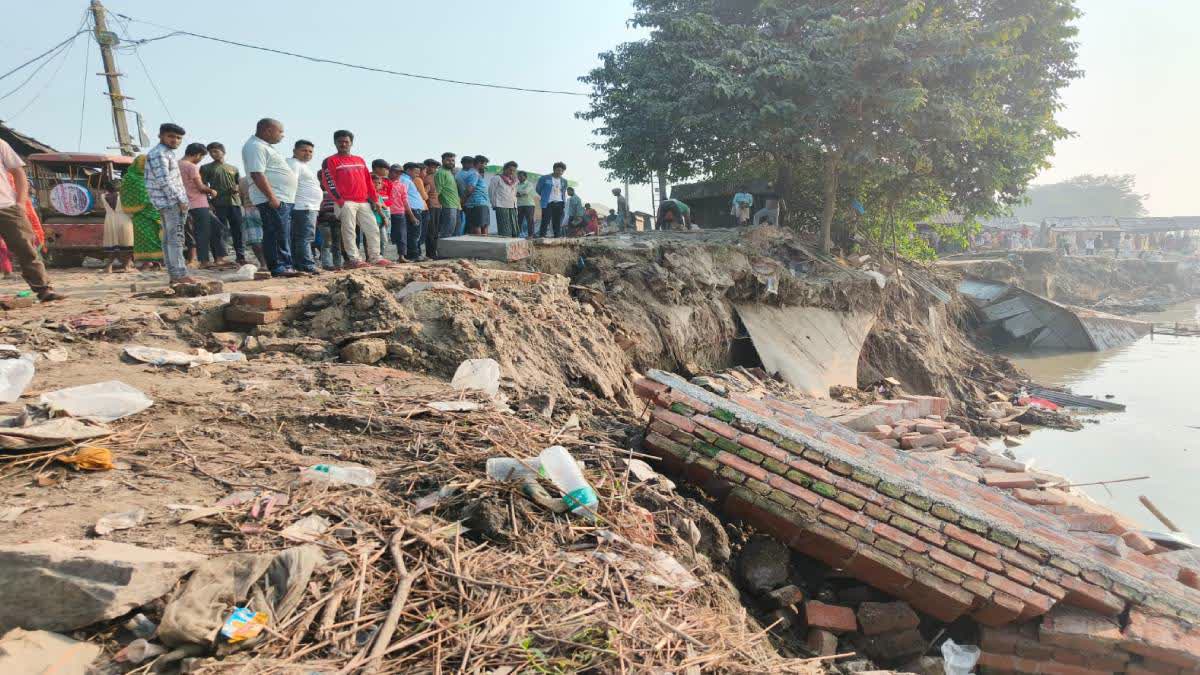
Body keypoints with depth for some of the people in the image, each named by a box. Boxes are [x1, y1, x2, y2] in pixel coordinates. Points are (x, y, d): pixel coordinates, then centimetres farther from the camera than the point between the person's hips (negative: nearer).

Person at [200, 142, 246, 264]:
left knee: (238, 231, 1)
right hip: (218, 204, -3)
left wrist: (237, 190, -3)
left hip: (234, 202, 3)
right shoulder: (206, 168, 10)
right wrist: (208, 202, -7)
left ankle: (240, 256, 6)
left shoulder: (233, 168, 19)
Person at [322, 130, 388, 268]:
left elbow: (368, 181, 20)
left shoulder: (360, 160, 20)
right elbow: (329, 182, -5)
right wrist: (340, 201, -14)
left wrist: (375, 199, 14)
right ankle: (353, 259, -7)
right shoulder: (330, 161, 3)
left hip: (364, 202, 6)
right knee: (349, 232, -8)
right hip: (346, 202, -6)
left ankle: (375, 257, 10)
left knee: (373, 230, 4)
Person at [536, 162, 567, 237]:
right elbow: (538, 189, 8)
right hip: (548, 204, -4)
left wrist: (564, 203, 16)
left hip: (559, 204, 5)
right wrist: (544, 197, 12)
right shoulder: (545, 178, -1)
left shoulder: (564, 181, 14)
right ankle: (542, 236, -7)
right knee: (545, 222, -9)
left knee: (558, 223, 4)